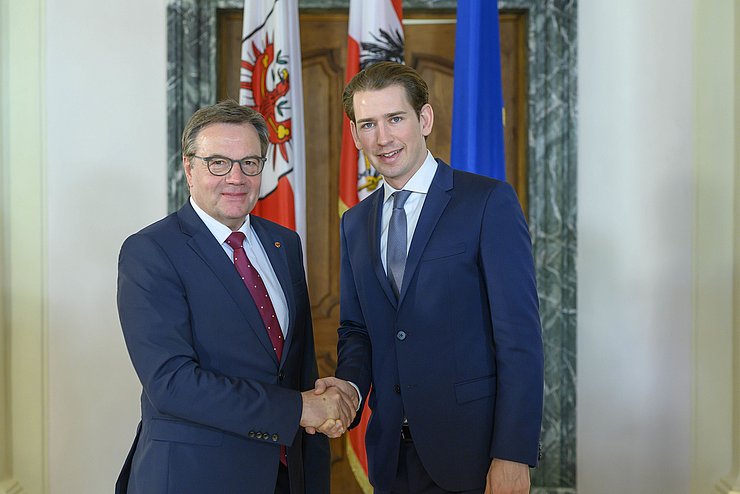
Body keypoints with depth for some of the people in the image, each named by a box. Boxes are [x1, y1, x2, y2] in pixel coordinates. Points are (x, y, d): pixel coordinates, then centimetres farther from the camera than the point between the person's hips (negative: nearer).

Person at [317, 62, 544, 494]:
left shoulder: (490, 202, -9)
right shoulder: (355, 223, 10)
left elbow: (520, 335, -13)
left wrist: (514, 456, -17)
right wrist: (350, 384, -7)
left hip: (473, 449, -5)